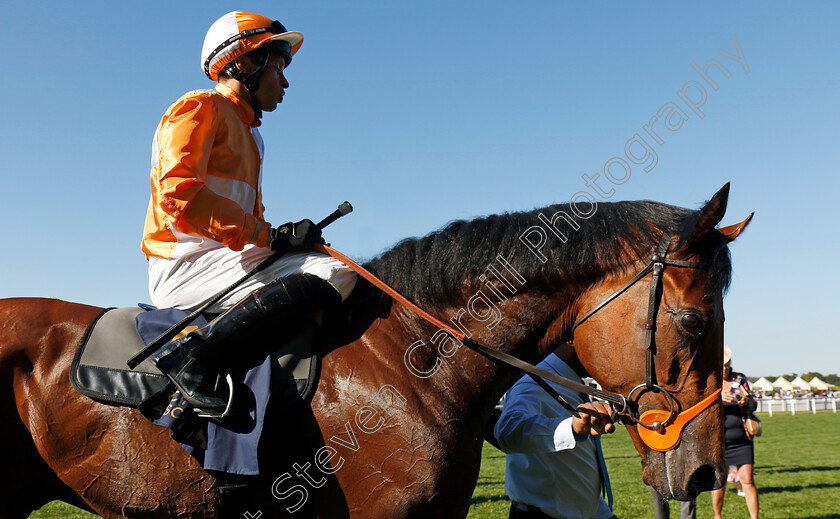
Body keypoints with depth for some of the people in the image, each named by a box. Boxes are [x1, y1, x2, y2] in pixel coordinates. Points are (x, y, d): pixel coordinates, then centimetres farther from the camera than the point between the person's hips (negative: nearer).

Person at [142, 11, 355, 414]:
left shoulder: (246, 131, 27)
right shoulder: (201, 107, 0)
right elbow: (176, 193, -17)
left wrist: (281, 237, 1)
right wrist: (267, 235, -18)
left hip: (221, 258, 9)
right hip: (186, 264, -9)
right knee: (335, 273, -25)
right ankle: (196, 353, -27)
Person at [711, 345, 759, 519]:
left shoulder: (740, 379, 9)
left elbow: (753, 405, 8)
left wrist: (746, 402, -14)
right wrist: (718, 397, -25)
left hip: (741, 438, 1)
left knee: (747, 480, -3)